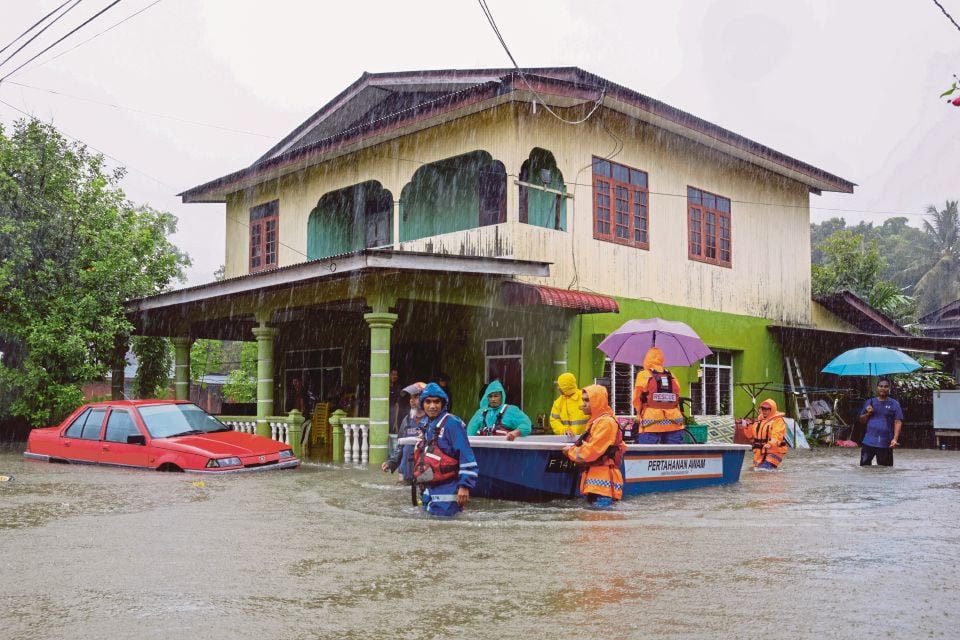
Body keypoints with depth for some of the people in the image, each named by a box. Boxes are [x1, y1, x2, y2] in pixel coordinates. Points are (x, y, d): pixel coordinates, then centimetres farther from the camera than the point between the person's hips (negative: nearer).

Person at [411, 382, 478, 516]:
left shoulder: (452, 423, -16)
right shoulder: (427, 424, 11)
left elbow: (466, 456, -20)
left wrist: (465, 485, -24)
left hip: (447, 490, -9)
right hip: (431, 488, 9)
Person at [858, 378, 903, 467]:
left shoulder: (894, 404, 2)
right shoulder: (869, 402, 11)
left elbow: (898, 422, -4)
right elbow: (861, 421, 15)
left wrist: (895, 439, -15)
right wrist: (868, 413, -6)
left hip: (885, 444, -2)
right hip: (868, 442, 2)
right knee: (864, 465, 0)